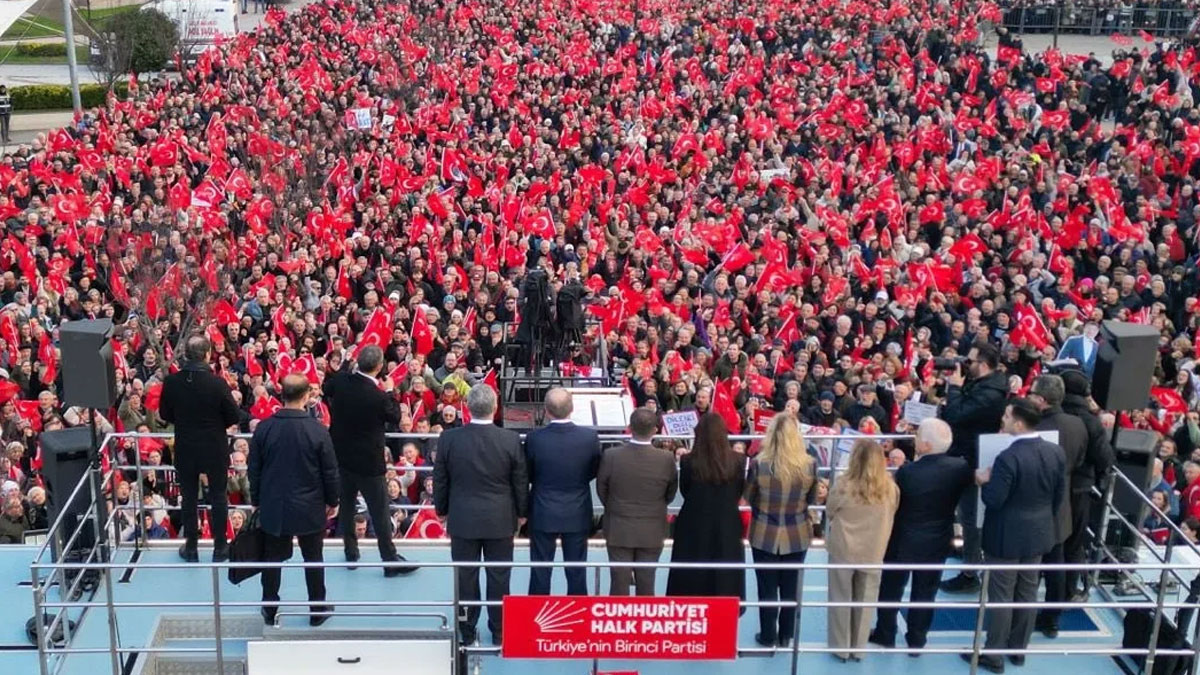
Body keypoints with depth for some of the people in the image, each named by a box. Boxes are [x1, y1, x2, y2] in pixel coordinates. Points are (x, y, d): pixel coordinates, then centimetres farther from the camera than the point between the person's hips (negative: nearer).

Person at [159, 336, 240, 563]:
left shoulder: (171, 382, -11)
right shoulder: (217, 383, -20)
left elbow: (164, 414, 1)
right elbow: (233, 417, -13)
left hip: (185, 448, 2)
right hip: (215, 448, -2)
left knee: (188, 497, 14)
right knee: (218, 497, 12)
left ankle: (190, 547, 22)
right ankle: (220, 548, 19)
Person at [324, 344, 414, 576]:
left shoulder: (339, 381, -9)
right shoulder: (378, 397, -26)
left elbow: (326, 390, 14)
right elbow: (395, 417, -7)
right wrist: (389, 392, 2)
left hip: (342, 455, 6)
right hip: (368, 461, -6)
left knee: (347, 504, 19)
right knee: (380, 511, 3)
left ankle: (351, 552, 29)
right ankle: (390, 560, 9)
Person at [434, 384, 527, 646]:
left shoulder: (448, 438, -11)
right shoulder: (510, 440, -13)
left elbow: (440, 480, -1)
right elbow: (521, 482, -3)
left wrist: (442, 510, 14)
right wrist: (521, 513, 12)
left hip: (462, 519, 0)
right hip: (501, 520, 0)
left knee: (466, 577, 10)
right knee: (499, 577, 10)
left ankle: (467, 632, 19)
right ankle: (499, 632, 20)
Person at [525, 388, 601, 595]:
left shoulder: (534, 438, -17)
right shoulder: (590, 437, -15)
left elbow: (527, 475, -4)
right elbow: (594, 471, 0)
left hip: (543, 514, -1)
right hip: (578, 514, 1)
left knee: (540, 570, 11)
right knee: (576, 571, 12)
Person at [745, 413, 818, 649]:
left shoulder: (759, 463, -18)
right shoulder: (809, 464, -14)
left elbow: (749, 498, -3)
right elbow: (812, 500, 2)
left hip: (765, 535, -2)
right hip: (797, 535, 2)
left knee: (767, 588, 13)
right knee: (791, 588, 16)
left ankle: (768, 636, 24)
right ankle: (786, 636, 29)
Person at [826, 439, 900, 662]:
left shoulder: (843, 485, -17)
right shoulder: (890, 489, -12)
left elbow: (829, 513, -1)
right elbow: (890, 517, 4)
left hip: (843, 550, -1)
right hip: (873, 552, 2)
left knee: (841, 599, 13)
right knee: (865, 601, 15)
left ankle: (841, 648, 21)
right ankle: (858, 648, 25)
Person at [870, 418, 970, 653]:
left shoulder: (907, 471, -25)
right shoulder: (960, 467, -14)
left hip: (904, 541, -3)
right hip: (937, 542, 3)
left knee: (891, 589, 16)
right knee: (925, 592, 17)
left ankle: (886, 635, 29)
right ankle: (916, 640, 26)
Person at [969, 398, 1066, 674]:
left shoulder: (1008, 458, -26)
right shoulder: (1056, 452, -4)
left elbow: (993, 500, -23)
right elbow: (1059, 495, 6)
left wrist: (985, 482, -4)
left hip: (1008, 537, -7)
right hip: (1038, 533, 7)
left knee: (1000, 596, 4)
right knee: (1027, 594, 18)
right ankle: (1019, 649, 30)